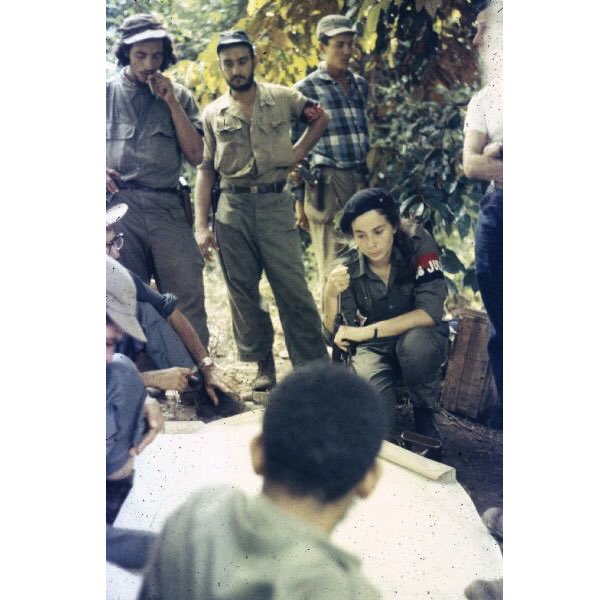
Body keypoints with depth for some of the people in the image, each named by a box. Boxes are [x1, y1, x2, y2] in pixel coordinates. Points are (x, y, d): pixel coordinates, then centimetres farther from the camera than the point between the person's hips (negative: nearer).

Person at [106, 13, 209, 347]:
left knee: (189, 298, -5)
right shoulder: (108, 93, 10)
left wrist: (171, 102, -1)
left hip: (168, 207, 1)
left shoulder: (179, 97, 13)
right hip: (119, 204, 0)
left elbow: (195, 155, 5)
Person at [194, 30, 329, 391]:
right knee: (243, 293, 5)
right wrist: (201, 225, 0)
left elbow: (320, 118, 19)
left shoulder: (283, 99, 4)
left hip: (275, 204, -2)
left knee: (293, 290, -4)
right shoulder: (213, 114, 7)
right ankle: (264, 367, 17)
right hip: (232, 209, 2)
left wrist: (298, 152, 4)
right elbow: (206, 170, 7)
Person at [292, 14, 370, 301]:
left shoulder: (360, 85, 15)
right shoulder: (306, 89, -1)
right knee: (334, 268, -4)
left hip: (361, 180, 5)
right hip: (328, 183, -5)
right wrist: (299, 201, -4)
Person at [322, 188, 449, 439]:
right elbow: (336, 338, -13)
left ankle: (424, 412, -8)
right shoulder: (348, 271, -12)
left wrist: (367, 331, -30)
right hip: (374, 349, 0)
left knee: (414, 342, -38)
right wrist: (330, 295, -32)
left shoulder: (418, 244, -18)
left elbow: (431, 311, -26)